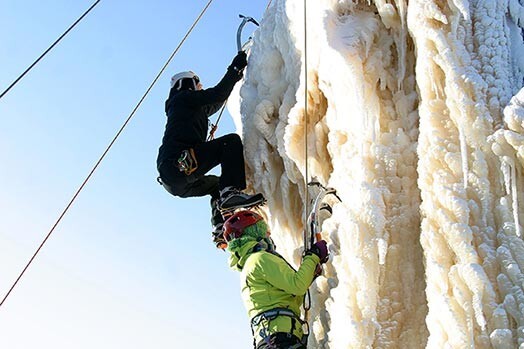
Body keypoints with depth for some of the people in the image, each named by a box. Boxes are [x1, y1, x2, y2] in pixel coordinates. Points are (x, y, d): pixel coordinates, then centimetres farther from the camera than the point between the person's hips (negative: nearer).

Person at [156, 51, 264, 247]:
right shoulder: (184, 96, 10)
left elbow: (216, 103, 44)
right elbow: (217, 95, -3)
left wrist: (236, 75, 46)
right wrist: (235, 68, 7)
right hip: (178, 163, -10)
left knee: (217, 184, 31)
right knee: (232, 141, -9)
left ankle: (221, 229, 12)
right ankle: (230, 192, -29)